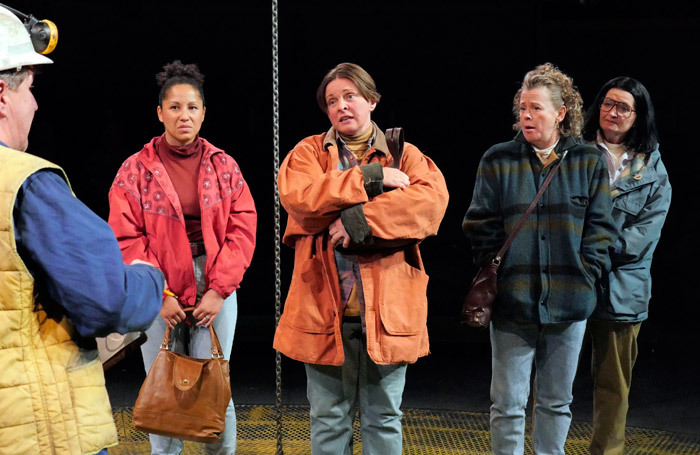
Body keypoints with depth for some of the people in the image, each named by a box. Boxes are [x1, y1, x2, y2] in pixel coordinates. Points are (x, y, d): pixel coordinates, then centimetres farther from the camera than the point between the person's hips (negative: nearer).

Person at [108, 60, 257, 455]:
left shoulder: (224, 167, 6)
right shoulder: (136, 170, 1)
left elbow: (242, 231, 1)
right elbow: (127, 239, -2)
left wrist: (219, 290, -7)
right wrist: (159, 295, -8)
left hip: (215, 289, 1)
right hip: (160, 293, -1)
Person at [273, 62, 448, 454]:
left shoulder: (405, 155, 8)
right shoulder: (309, 152, 9)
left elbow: (433, 199, -12)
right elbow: (298, 198, -12)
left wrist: (362, 219, -21)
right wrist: (372, 178, -14)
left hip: (388, 308, 0)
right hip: (325, 307, 0)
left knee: (384, 418, 10)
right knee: (329, 418, 9)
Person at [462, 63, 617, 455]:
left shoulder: (590, 161, 4)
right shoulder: (498, 161, 2)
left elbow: (600, 227, 4)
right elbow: (481, 227, 3)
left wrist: (585, 275, -5)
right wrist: (495, 272, -6)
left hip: (569, 302, 1)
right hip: (513, 300, -1)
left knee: (557, 402, 12)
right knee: (508, 404, 2)